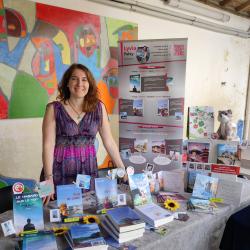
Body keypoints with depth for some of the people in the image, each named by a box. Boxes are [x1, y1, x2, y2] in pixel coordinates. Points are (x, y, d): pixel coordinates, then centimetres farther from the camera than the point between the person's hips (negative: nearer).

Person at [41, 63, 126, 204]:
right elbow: (48, 145, -8)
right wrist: (48, 178, -15)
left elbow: (109, 142, 3)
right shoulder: (54, 108, -5)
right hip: (60, 172, -2)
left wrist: (123, 170, 1)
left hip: (88, 170, 2)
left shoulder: (98, 107, 1)